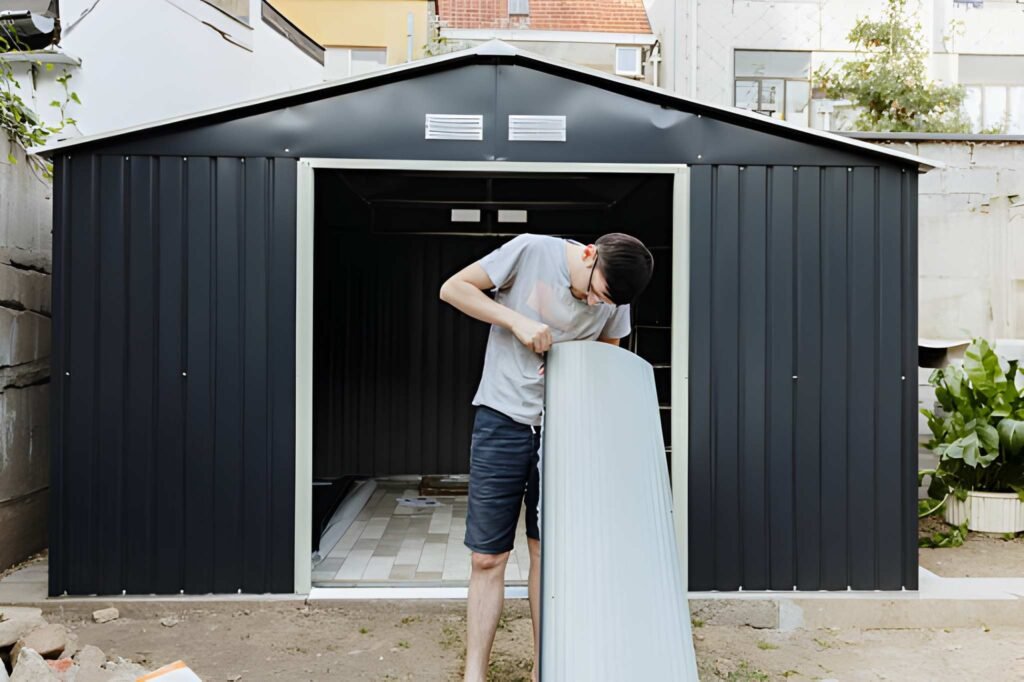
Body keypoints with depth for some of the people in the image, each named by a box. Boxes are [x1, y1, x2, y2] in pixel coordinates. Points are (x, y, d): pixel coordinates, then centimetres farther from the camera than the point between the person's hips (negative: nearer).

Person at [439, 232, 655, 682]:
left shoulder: (615, 298, -2)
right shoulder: (532, 251, -12)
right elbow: (453, 288, -8)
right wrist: (517, 320, -19)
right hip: (503, 420, -3)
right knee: (487, 557, -1)